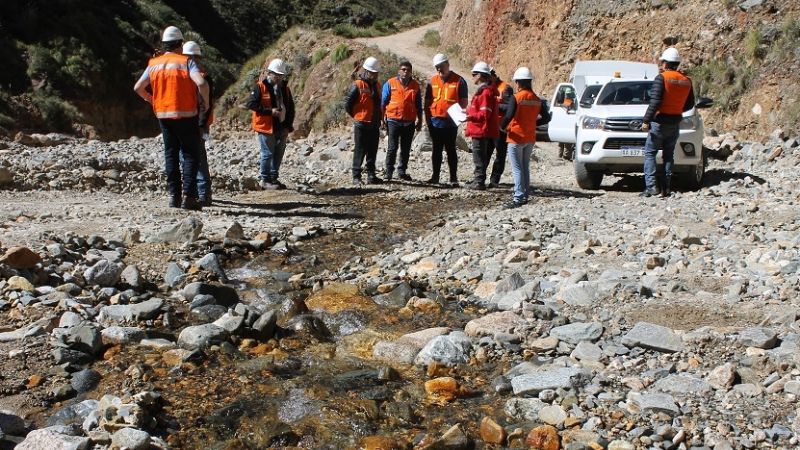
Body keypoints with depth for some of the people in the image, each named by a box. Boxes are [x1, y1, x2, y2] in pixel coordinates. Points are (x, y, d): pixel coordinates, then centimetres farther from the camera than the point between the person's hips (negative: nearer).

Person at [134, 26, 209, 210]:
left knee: (171, 154, 12)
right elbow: (201, 83, -22)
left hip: (163, 115, 5)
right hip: (186, 115, -4)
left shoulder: (154, 64, 8)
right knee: (190, 154, 0)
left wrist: (151, 100, 26)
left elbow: (138, 87, 11)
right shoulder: (186, 62, -7)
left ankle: (174, 195, 12)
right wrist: (206, 102, -7)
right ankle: (188, 196, -8)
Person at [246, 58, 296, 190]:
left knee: (278, 154, 11)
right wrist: (270, 111, -19)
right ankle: (264, 180, 8)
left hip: (282, 128, 6)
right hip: (266, 128, -6)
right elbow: (251, 104, -14)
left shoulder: (285, 88, 11)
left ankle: (273, 178, 23)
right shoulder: (260, 87, -7)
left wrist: (288, 126, 4)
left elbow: (291, 108, 14)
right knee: (267, 154, -2)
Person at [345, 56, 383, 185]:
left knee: (372, 151, 9)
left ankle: (371, 176, 16)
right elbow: (347, 103, -8)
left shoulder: (376, 85, 12)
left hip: (374, 125, 6)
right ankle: (356, 177, 4)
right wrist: (356, 116, 1)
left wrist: (378, 119, 15)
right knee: (360, 151, -2)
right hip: (361, 125, -6)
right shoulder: (357, 85, -10)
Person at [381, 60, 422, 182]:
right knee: (392, 148, -3)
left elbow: (418, 105, 14)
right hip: (393, 120, -3)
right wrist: (383, 119, -1)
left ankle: (402, 171, 19)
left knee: (406, 149, 8)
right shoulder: (390, 83, 0)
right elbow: (383, 102, 2)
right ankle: (389, 172, 3)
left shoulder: (415, 85, 8)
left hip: (409, 122, 3)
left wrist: (420, 120, 13)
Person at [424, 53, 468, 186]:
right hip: (435, 122, 4)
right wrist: (427, 119, 6)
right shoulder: (432, 81, 8)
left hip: (451, 123, -3)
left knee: (451, 150, 1)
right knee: (437, 150, 11)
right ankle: (435, 176, 18)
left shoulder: (459, 80, -2)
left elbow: (464, 101, 0)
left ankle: (453, 178, 6)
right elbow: (427, 102, 13)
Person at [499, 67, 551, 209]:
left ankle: (518, 198, -9)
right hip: (530, 138, 7)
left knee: (517, 169, -5)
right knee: (525, 168, 16)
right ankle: (524, 195, 21)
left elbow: (509, 116, -26)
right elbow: (546, 117, 10)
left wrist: (502, 126, -9)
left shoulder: (516, 98, -15)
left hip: (516, 138, -7)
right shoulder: (537, 99, 6)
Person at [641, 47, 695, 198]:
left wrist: (646, 120, -18)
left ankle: (651, 186, -11)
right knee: (668, 155, 11)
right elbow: (690, 104, 15)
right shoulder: (686, 81, 8)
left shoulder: (661, 78, -12)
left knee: (650, 153, 0)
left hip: (660, 122, -6)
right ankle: (665, 188, 8)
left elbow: (655, 102, -19)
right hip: (676, 123, 6)